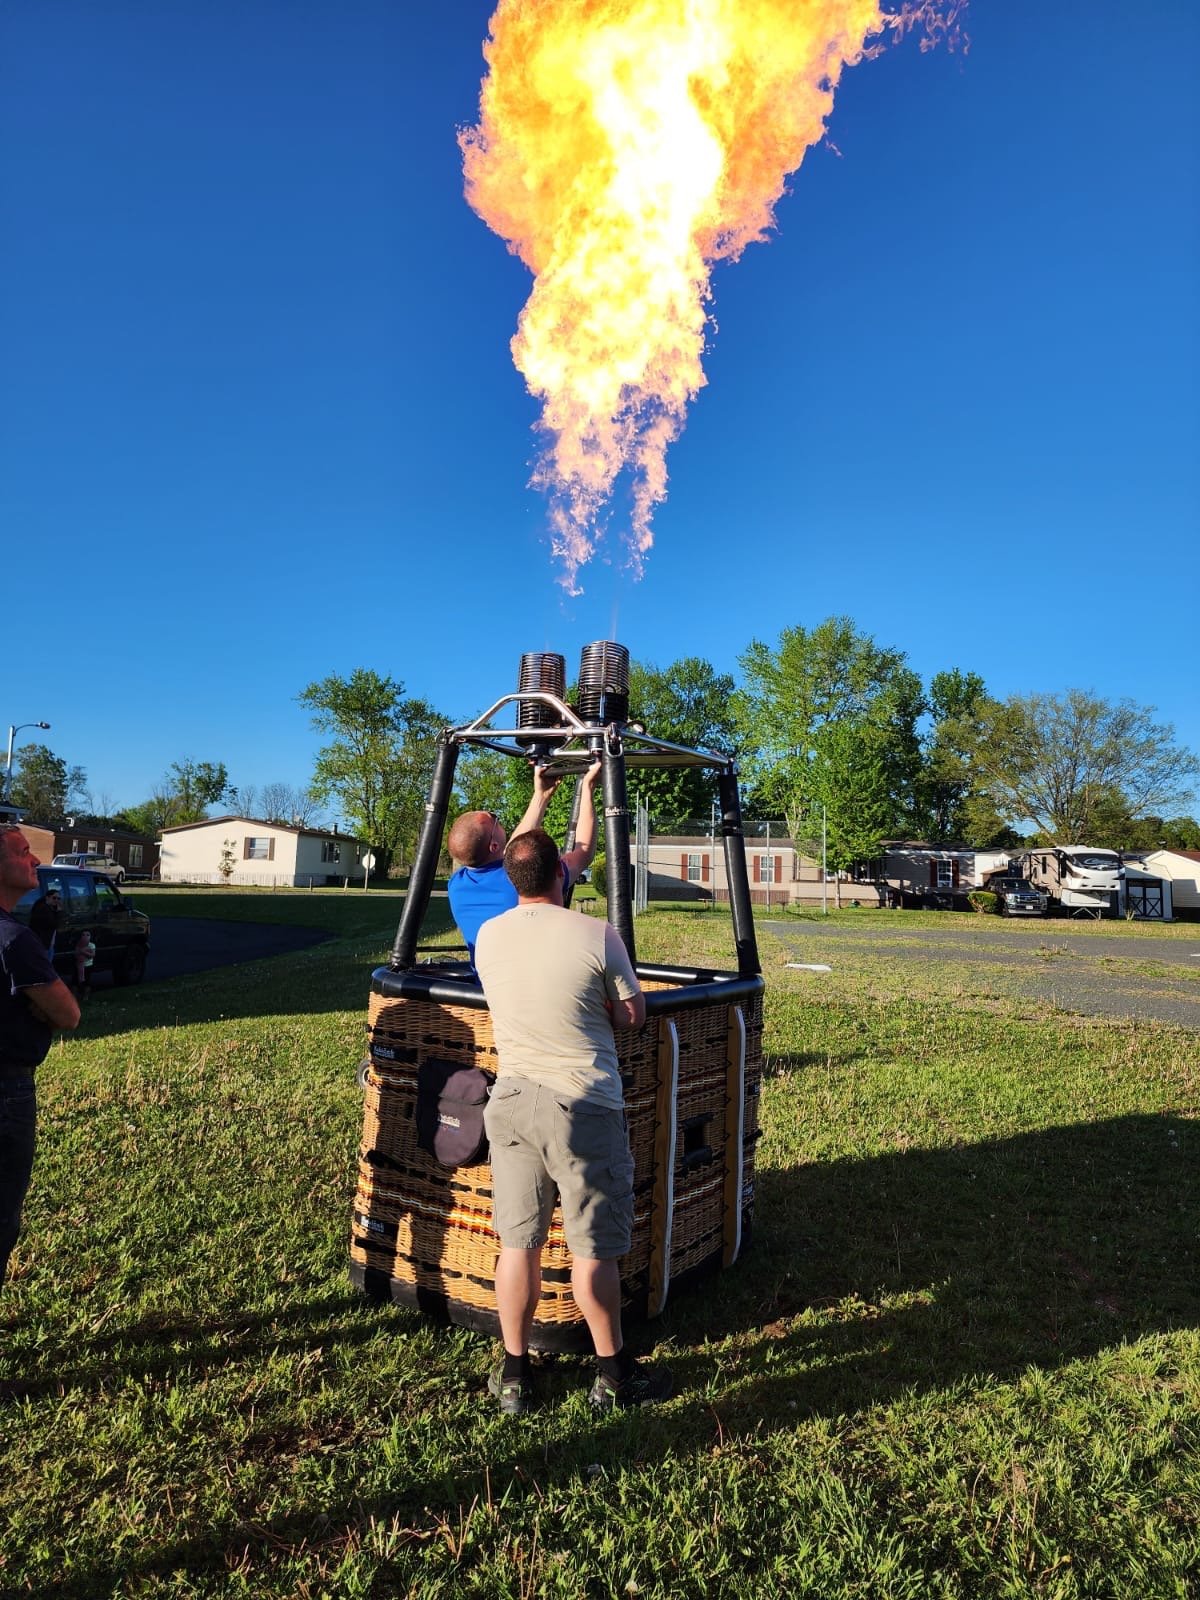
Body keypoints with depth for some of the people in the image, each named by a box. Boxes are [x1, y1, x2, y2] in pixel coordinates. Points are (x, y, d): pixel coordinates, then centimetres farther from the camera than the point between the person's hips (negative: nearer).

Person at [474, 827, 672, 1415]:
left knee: (518, 1242, 14)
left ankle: (514, 1374, 28)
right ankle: (613, 1375, 26)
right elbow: (633, 1015, -3)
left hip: (511, 1100, 4)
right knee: (594, 1248, 9)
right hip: (583, 1104, -4)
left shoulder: (488, 936, 1)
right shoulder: (596, 935, -12)